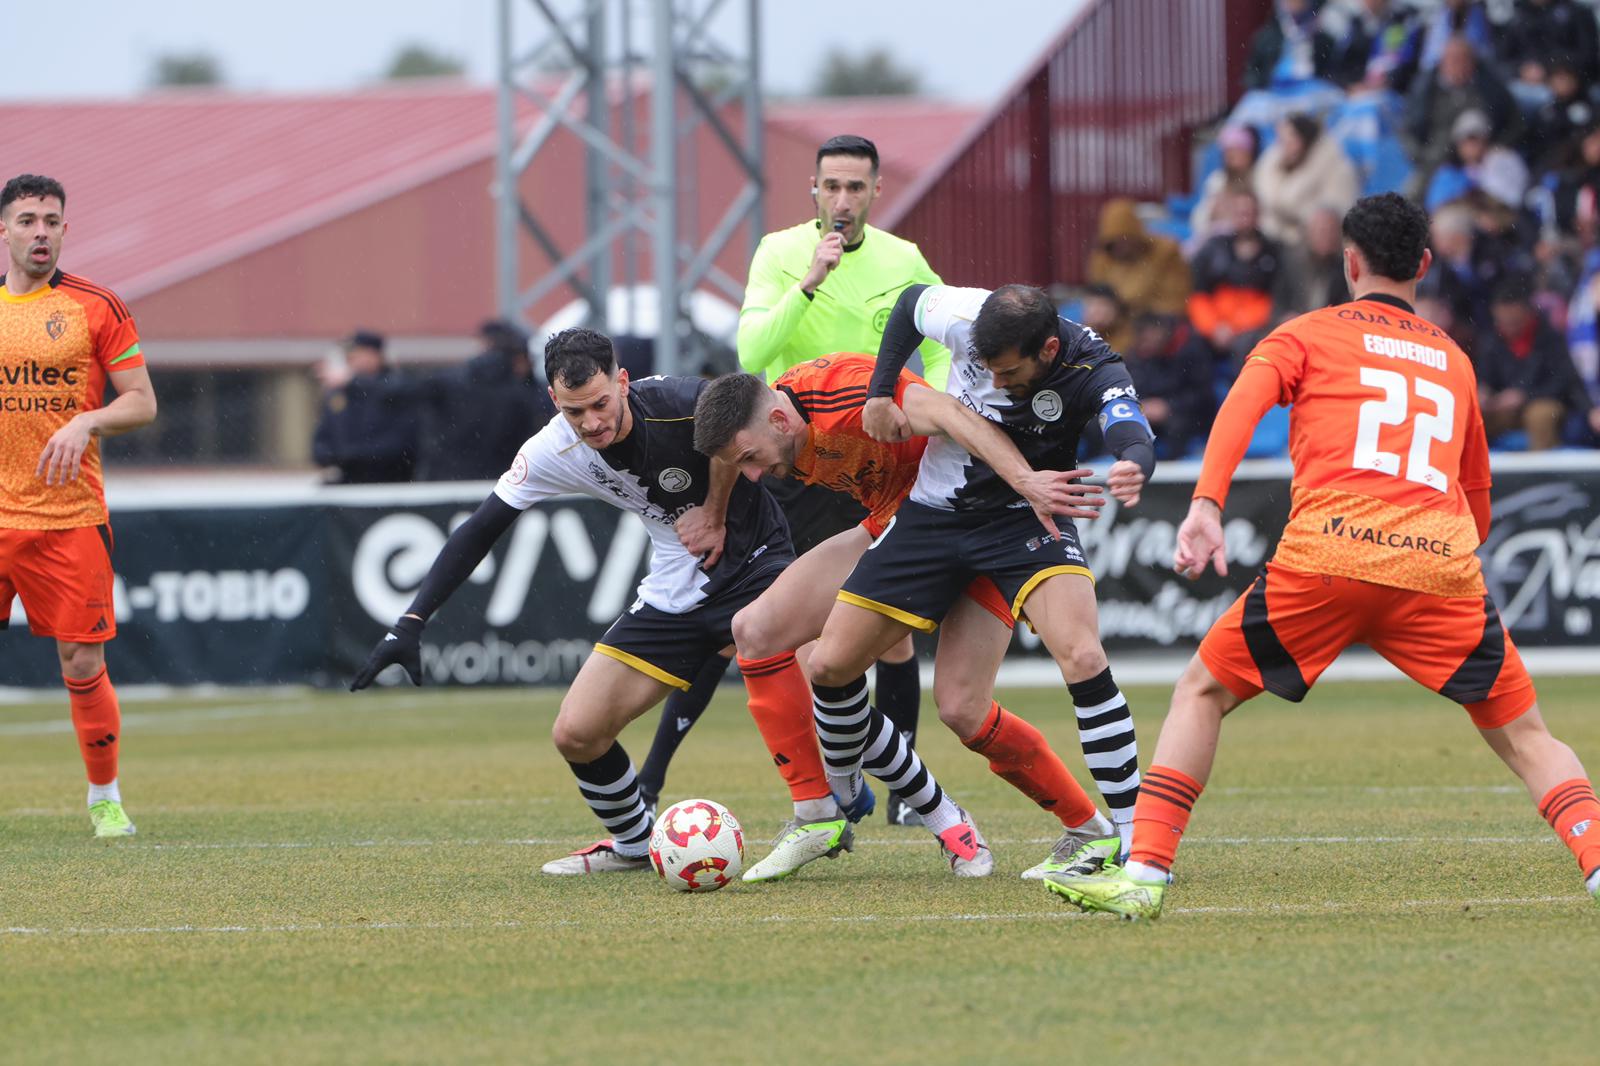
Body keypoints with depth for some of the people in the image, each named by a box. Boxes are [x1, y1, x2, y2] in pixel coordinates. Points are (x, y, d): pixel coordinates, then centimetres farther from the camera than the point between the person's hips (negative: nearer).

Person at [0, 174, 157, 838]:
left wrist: (86, 422, -16)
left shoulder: (98, 308, 2)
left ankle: (105, 798, 15)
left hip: (69, 516, -2)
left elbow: (142, 403, 1)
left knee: (82, 666, -2)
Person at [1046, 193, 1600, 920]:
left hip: (1327, 557, -2)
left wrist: (1206, 504, -13)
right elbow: (1477, 494, 35)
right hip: (1442, 561, 2)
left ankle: (1145, 872, 4)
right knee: (1524, 736, 12)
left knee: (1202, 693, 15)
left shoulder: (1307, 335, 19)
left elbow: (1244, 401, -2)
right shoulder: (1455, 362, 28)